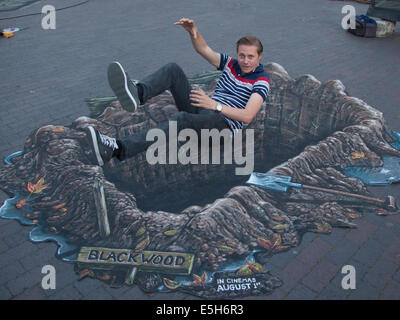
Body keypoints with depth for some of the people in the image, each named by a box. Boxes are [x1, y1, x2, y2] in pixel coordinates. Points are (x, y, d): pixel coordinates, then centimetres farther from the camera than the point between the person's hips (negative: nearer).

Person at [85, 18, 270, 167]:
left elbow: (248, 116, -18)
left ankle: (117, 149, -55)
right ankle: (137, 93, -40)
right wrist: (193, 31, -9)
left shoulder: (261, 81, -3)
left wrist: (215, 105, -27)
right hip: (200, 112, 7)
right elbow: (203, 49, 12)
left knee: (181, 119, -40)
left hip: (224, 123, -7)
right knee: (173, 70, -9)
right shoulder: (231, 64, 16)